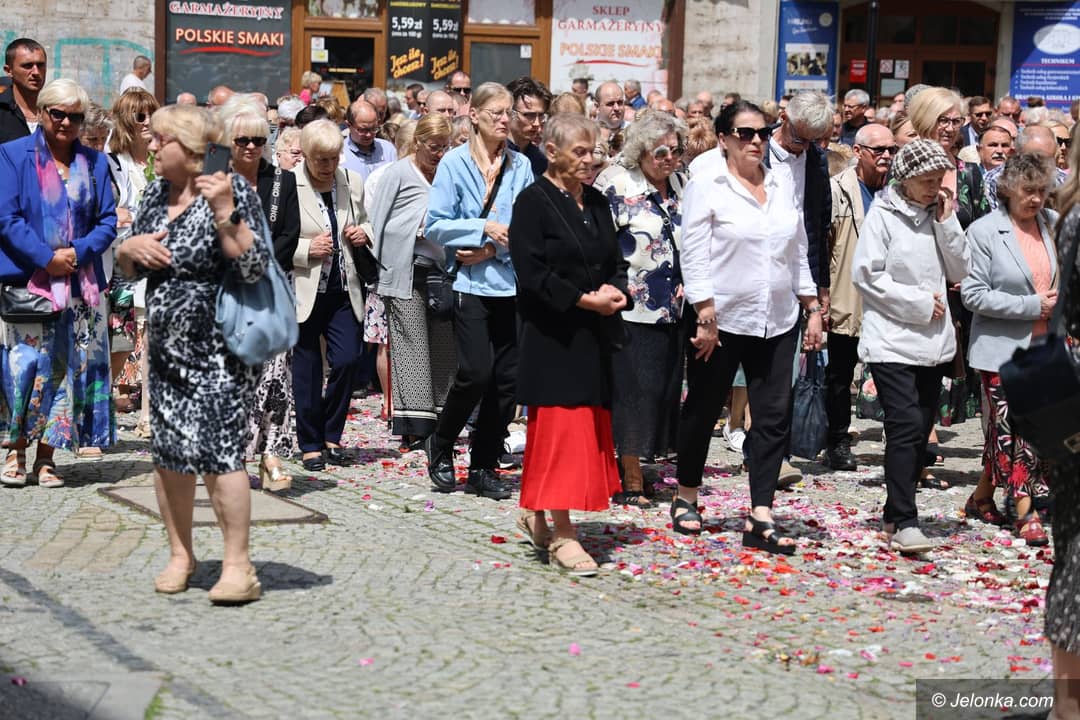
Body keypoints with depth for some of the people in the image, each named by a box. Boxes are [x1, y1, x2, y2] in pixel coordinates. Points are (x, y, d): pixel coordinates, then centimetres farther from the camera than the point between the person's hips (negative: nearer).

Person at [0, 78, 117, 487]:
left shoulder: (95, 163, 12)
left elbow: (108, 221, 8)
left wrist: (78, 253, -9)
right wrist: (46, 258, -14)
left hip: (80, 283, 3)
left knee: (67, 366, 1)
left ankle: (46, 456, 8)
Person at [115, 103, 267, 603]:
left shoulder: (230, 189, -9)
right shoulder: (156, 193, 11)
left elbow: (254, 268, -18)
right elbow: (127, 270, 19)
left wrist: (224, 212, -26)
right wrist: (129, 248, -3)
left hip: (218, 348, -7)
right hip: (166, 346, 7)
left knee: (218, 450, -13)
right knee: (168, 452, 8)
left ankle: (237, 566, -8)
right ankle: (180, 554, 22)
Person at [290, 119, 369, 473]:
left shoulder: (353, 182, 6)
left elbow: (366, 224, 23)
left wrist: (364, 233, 1)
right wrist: (307, 249, -19)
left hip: (344, 290, 4)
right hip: (304, 291, -3)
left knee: (349, 359, -5)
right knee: (307, 369, 5)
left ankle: (331, 435, 15)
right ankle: (311, 445, 18)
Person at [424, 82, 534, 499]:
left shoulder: (521, 166, 8)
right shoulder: (454, 163, 0)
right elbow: (435, 226, -4)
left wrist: (494, 248, -10)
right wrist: (484, 227, -13)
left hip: (514, 283, 4)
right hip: (472, 284, -4)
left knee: (508, 379, 2)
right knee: (476, 373, -12)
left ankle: (483, 468, 13)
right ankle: (441, 452, 11)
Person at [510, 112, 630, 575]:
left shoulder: (596, 203, 14)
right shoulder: (533, 202, -8)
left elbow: (615, 260, 18)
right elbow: (532, 274, -15)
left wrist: (615, 291, -4)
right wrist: (586, 300, -16)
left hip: (593, 333, 7)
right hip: (552, 334, -7)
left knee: (589, 426, 9)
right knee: (561, 426, -9)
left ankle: (535, 513, 23)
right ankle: (562, 535, -6)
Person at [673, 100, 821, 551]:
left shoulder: (782, 185, 11)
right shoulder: (706, 185, -5)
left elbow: (798, 253, 16)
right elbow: (694, 255, -10)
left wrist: (812, 308, 11)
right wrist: (706, 316, -16)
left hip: (777, 322, 5)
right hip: (722, 319, -4)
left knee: (774, 416, -1)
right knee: (703, 412, 8)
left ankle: (760, 518, 1)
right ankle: (686, 498, 27)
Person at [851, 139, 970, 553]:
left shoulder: (939, 214, 10)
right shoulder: (883, 214, -6)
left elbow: (958, 272, 7)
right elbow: (866, 273, -12)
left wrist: (947, 223, -4)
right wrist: (918, 302, -12)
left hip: (933, 342, 6)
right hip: (892, 341, -6)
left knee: (920, 433, 9)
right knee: (906, 428, -14)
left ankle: (895, 514, 20)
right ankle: (904, 524, -14)